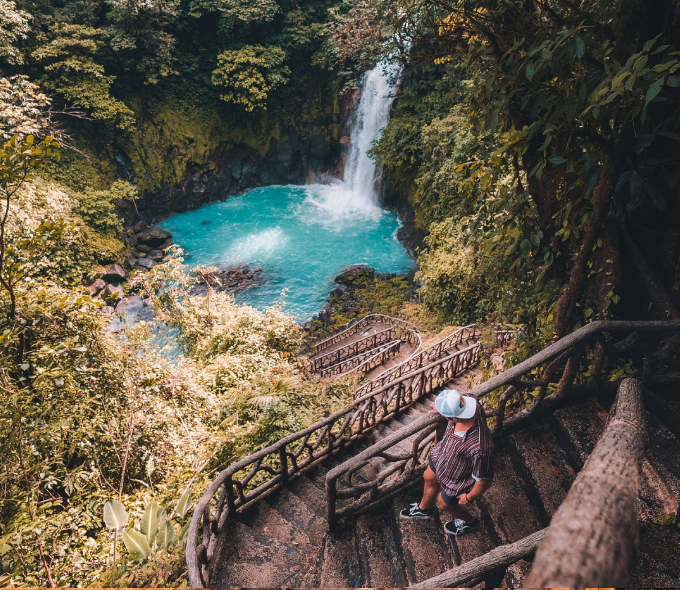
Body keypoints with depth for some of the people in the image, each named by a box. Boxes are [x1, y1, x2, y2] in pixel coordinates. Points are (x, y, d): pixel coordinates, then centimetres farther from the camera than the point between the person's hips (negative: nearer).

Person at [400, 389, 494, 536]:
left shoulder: (479, 448, -48)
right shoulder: (470, 400, -30)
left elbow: (485, 479, -30)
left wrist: (469, 497, -10)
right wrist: (440, 406, 15)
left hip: (457, 480, -6)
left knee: (444, 504, 24)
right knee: (430, 479, 32)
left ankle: (469, 522, 59)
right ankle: (423, 509, 66)